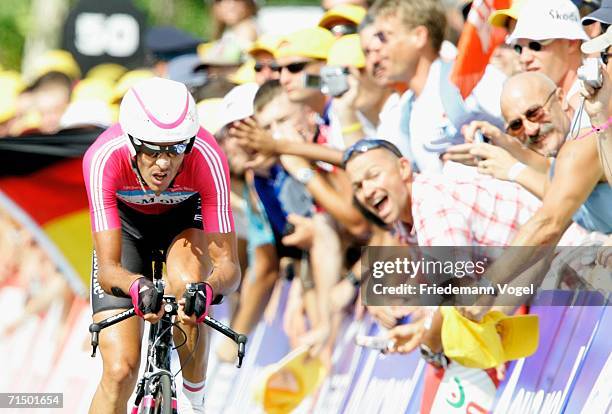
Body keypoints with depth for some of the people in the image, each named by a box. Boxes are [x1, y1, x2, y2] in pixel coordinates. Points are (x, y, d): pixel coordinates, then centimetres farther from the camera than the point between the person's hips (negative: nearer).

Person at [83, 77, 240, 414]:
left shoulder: (207, 159, -37)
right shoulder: (104, 158, -38)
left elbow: (228, 263, -35)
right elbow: (108, 269, -39)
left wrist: (209, 288, -58)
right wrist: (138, 287, -62)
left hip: (185, 215, 0)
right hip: (126, 220, 0)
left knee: (188, 284, -35)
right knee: (120, 370, -14)